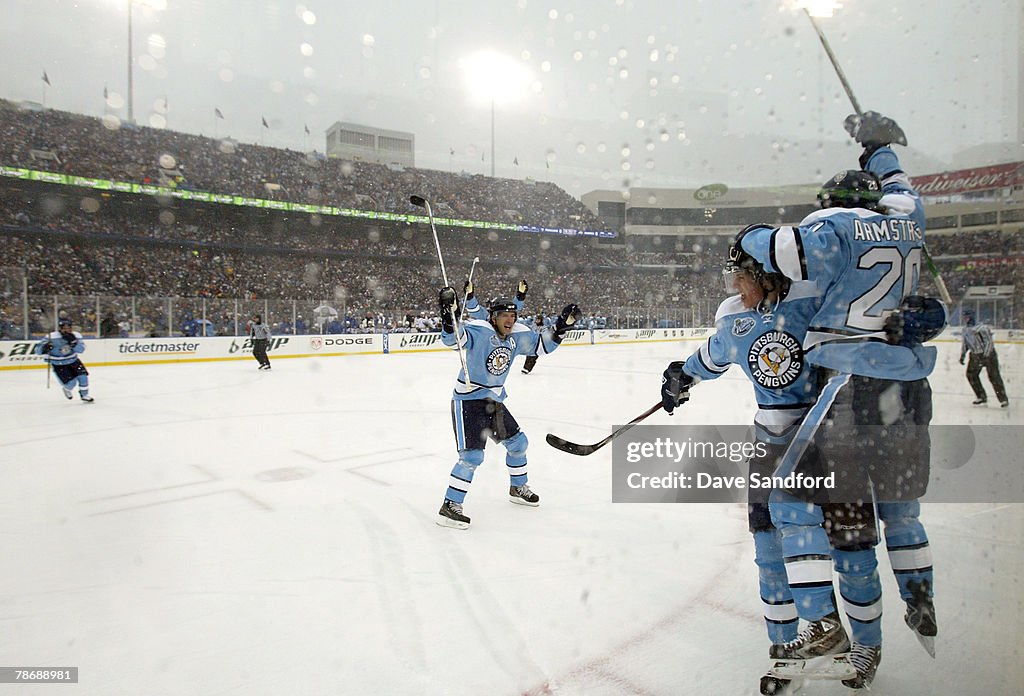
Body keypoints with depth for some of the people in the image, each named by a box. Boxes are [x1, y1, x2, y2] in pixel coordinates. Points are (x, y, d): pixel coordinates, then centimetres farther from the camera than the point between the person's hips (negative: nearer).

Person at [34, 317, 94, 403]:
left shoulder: (76, 335, -9)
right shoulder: (52, 337, -18)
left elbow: (81, 349, -21)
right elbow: (37, 350, -15)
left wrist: (73, 341, -36)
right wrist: (44, 348, -38)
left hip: (73, 361, 3)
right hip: (58, 364, -3)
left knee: (82, 375, -11)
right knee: (71, 383, -13)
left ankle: (84, 395, 12)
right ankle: (66, 388, 26)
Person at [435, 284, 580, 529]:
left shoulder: (518, 335, 0)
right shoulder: (478, 330, -21)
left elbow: (543, 344, 12)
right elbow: (451, 338, -36)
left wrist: (561, 326, 1)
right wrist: (449, 316, -52)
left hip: (494, 400, 8)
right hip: (468, 400, -8)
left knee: (517, 442, 17)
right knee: (472, 455, -16)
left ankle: (518, 488, 40)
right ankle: (449, 507, -6)